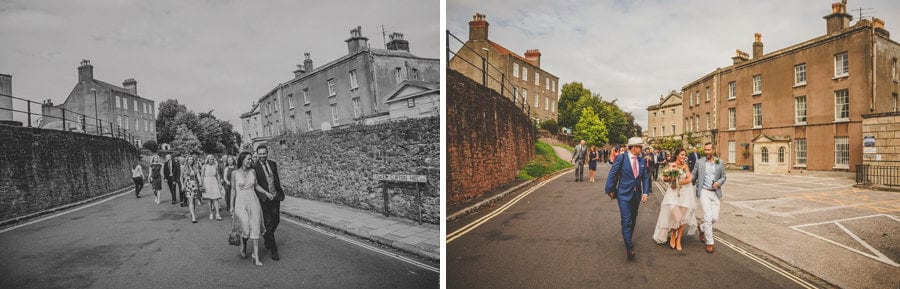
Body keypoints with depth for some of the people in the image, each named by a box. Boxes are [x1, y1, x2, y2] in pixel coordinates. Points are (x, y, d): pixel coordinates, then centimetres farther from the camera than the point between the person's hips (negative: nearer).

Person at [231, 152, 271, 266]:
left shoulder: (253, 171, 6)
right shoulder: (235, 173, -2)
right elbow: (233, 190, 2)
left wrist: (266, 193, 5)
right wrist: (231, 207, 2)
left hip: (253, 202, 3)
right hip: (241, 203, -2)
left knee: (255, 228, -4)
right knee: (246, 229, -10)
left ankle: (256, 256, 0)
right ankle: (243, 245, 25)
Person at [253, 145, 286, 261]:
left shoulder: (273, 164, 8)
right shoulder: (254, 168, -8)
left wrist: (280, 193, 14)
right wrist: (265, 194, -15)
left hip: (275, 198, 5)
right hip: (264, 199, -5)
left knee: (276, 220, 11)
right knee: (268, 223, -1)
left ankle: (267, 238, 40)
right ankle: (273, 250, 6)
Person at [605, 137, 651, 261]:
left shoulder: (641, 161, 7)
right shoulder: (621, 158, -9)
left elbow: (645, 177, 8)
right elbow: (612, 174, -7)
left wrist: (646, 192, -3)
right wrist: (610, 190, -6)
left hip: (637, 195, 6)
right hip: (624, 194, -6)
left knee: (633, 220, 16)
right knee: (626, 220, -11)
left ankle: (628, 240, 34)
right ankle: (629, 247, -10)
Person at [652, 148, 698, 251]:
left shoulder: (685, 166, 6)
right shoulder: (671, 165, 2)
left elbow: (689, 179, -1)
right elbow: (664, 178, 3)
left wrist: (679, 183, -10)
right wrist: (670, 179, -16)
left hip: (685, 193, 2)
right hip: (673, 193, -2)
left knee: (683, 217, 0)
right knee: (676, 216, -15)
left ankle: (679, 240, 11)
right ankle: (673, 236, 9)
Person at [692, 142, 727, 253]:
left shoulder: (720, 162, 4)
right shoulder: (700, 162, 2)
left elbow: (723, 177, 10)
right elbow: (693, 175, 8)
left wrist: (719, 183, -11)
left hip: (716, 193, 2)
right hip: (704, 192, -2)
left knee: (715, 218, 3)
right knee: (708, 218, -8)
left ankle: (702, 228, 34)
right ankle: (709, 243, 0)